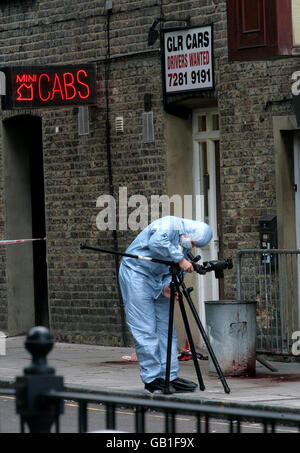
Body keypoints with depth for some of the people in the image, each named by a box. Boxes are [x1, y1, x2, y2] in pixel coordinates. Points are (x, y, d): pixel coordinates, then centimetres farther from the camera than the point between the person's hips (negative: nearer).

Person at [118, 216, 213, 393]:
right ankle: (152, 379, -8)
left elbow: (173, 271, 8)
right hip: (136, 273, -9)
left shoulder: (184, 247, 9)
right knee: (146, 330, -10)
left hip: (157, 279, 9)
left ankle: (169, 377, 7)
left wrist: (166, 287, -13)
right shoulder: (170, 224, -17)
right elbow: (157, 242, -36)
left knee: (166, 328, 5)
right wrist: (180, 259, -32)